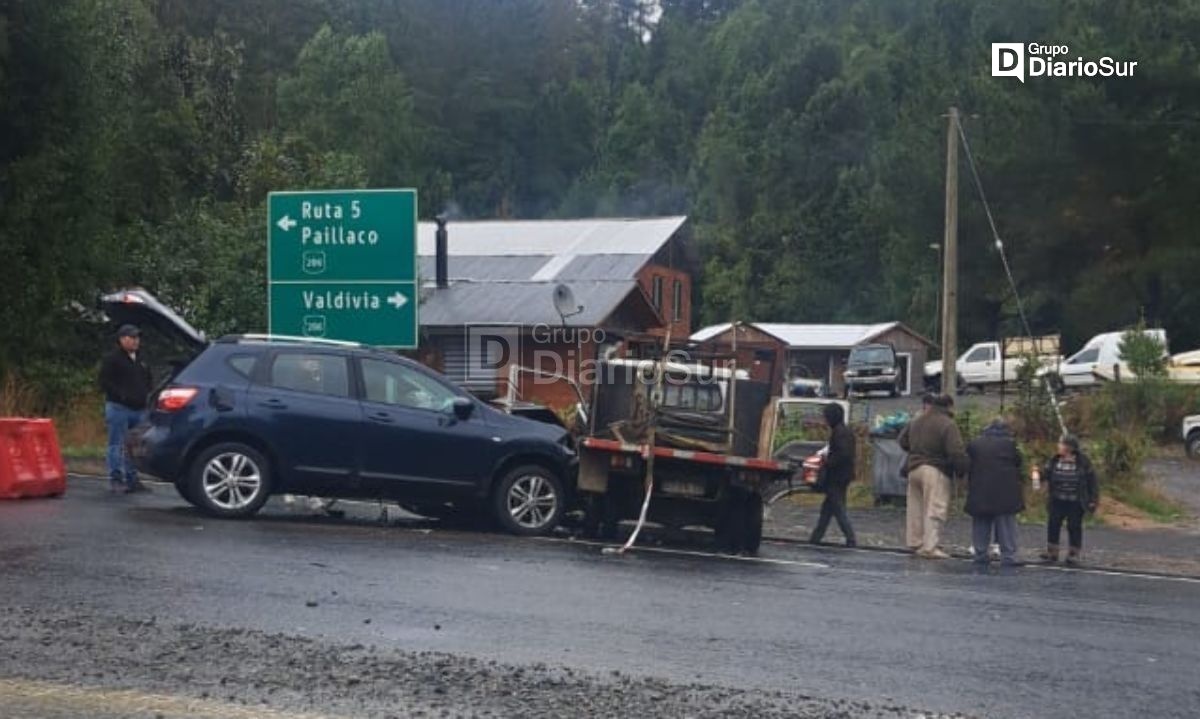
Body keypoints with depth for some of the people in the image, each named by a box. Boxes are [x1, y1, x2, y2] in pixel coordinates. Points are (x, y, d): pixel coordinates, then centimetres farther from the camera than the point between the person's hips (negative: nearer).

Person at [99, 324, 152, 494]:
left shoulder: (140, 360, 19)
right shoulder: (112, 359, -2)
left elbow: (147, 382, 29)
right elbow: (105, 382, -9)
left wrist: (147, 396, 11)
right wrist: (122, 395, -19)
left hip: (139, 409, 6)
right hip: (119, 408, -6)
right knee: (117, 445, -4)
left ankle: (132, 480, 13)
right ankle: (116, 480, -1)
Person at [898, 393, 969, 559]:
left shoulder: (916, 421, 13)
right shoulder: (948, 425, -12)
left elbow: (903, 440, 23)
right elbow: (957, 452, -18)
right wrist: (962, 470, -6)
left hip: (914, 469, 8)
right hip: (935, 471, -8)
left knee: (916, 508, 16)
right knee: (935, 509, -5)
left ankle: (914, 542, 23)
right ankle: (930, 547, -8)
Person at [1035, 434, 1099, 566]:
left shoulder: (1082, 462, -7)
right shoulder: (1054, 460, 3)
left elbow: (1092, 480, -3)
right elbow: (1047, 473, -1)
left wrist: (1093, 499, -4)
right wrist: (1038, 475, -25)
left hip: (1076, 503, -4)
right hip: (1058, 501, 4)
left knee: (1074, 527, 2)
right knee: (1053, 524, 3)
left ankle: (1074, 554, 13)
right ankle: (1052, 551, 13)